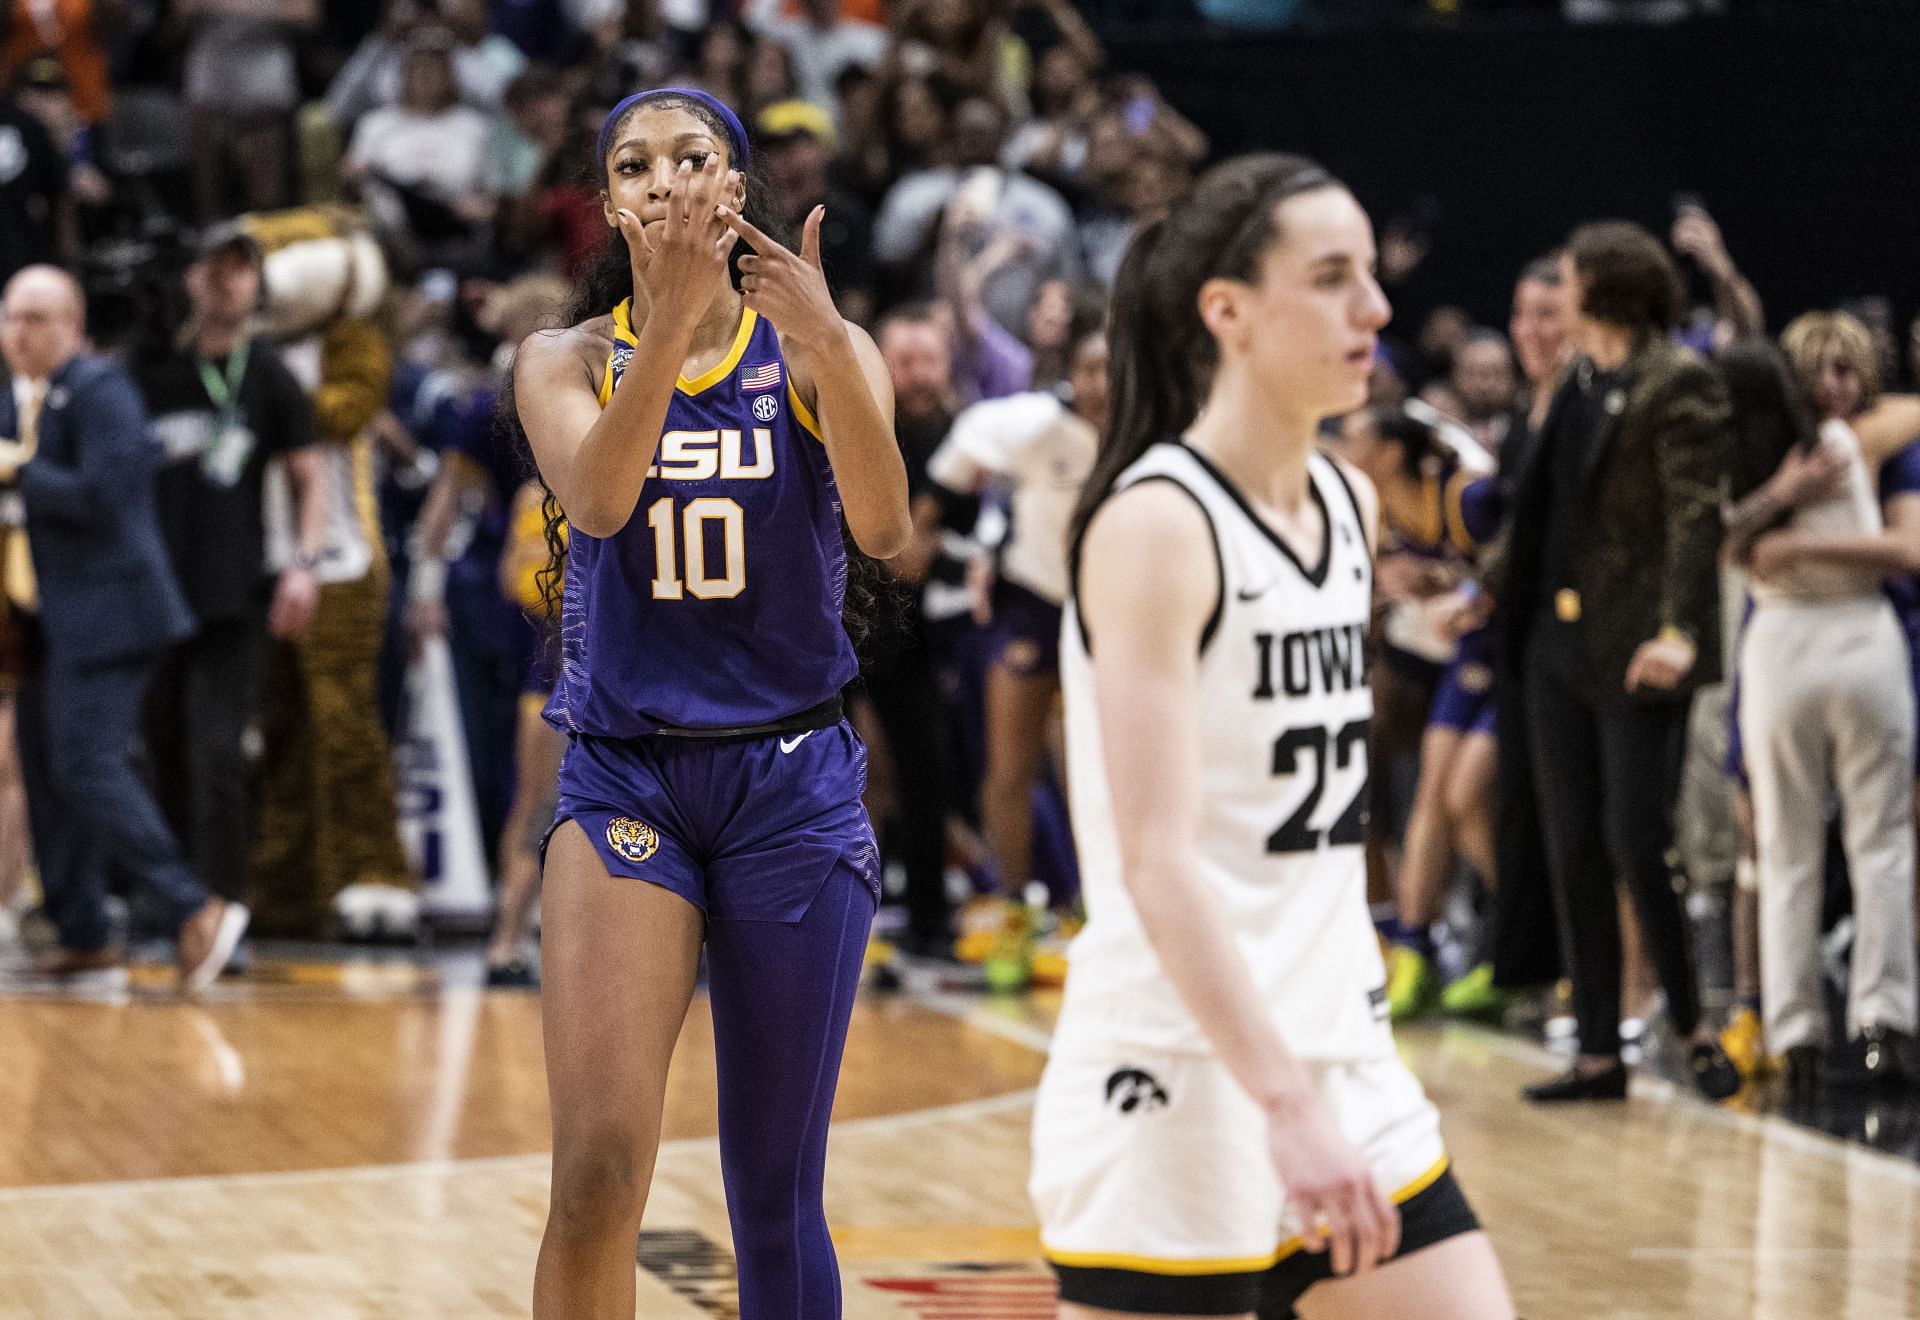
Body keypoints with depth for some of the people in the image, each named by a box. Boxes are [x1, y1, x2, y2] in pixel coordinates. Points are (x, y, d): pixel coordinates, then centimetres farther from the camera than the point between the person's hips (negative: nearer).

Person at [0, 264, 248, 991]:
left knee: (89, 765, -17)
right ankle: (82, 934, 18)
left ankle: (193, 911, -20)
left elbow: (102, 495, -22)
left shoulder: (96, 390, -12)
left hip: (107, 610, -10)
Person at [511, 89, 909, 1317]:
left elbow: (885, 530, -17)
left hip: (793, 782, 1)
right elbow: (597, 498, -19)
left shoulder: (821, 352, 2)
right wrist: (673, 320, -32)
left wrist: (824, 340, -32)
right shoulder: (569, 361, 3)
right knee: (599, 1168, -17)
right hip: (624, 777, 0)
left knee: (778, 1195, 7)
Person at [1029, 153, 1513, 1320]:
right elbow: (1156, 861, -21)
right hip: (1181, 1084, -8)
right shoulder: (1156, 523, -13)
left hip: (1343, 1063, 8)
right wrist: (1286, 1103, -28)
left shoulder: (1351, 505, 10)